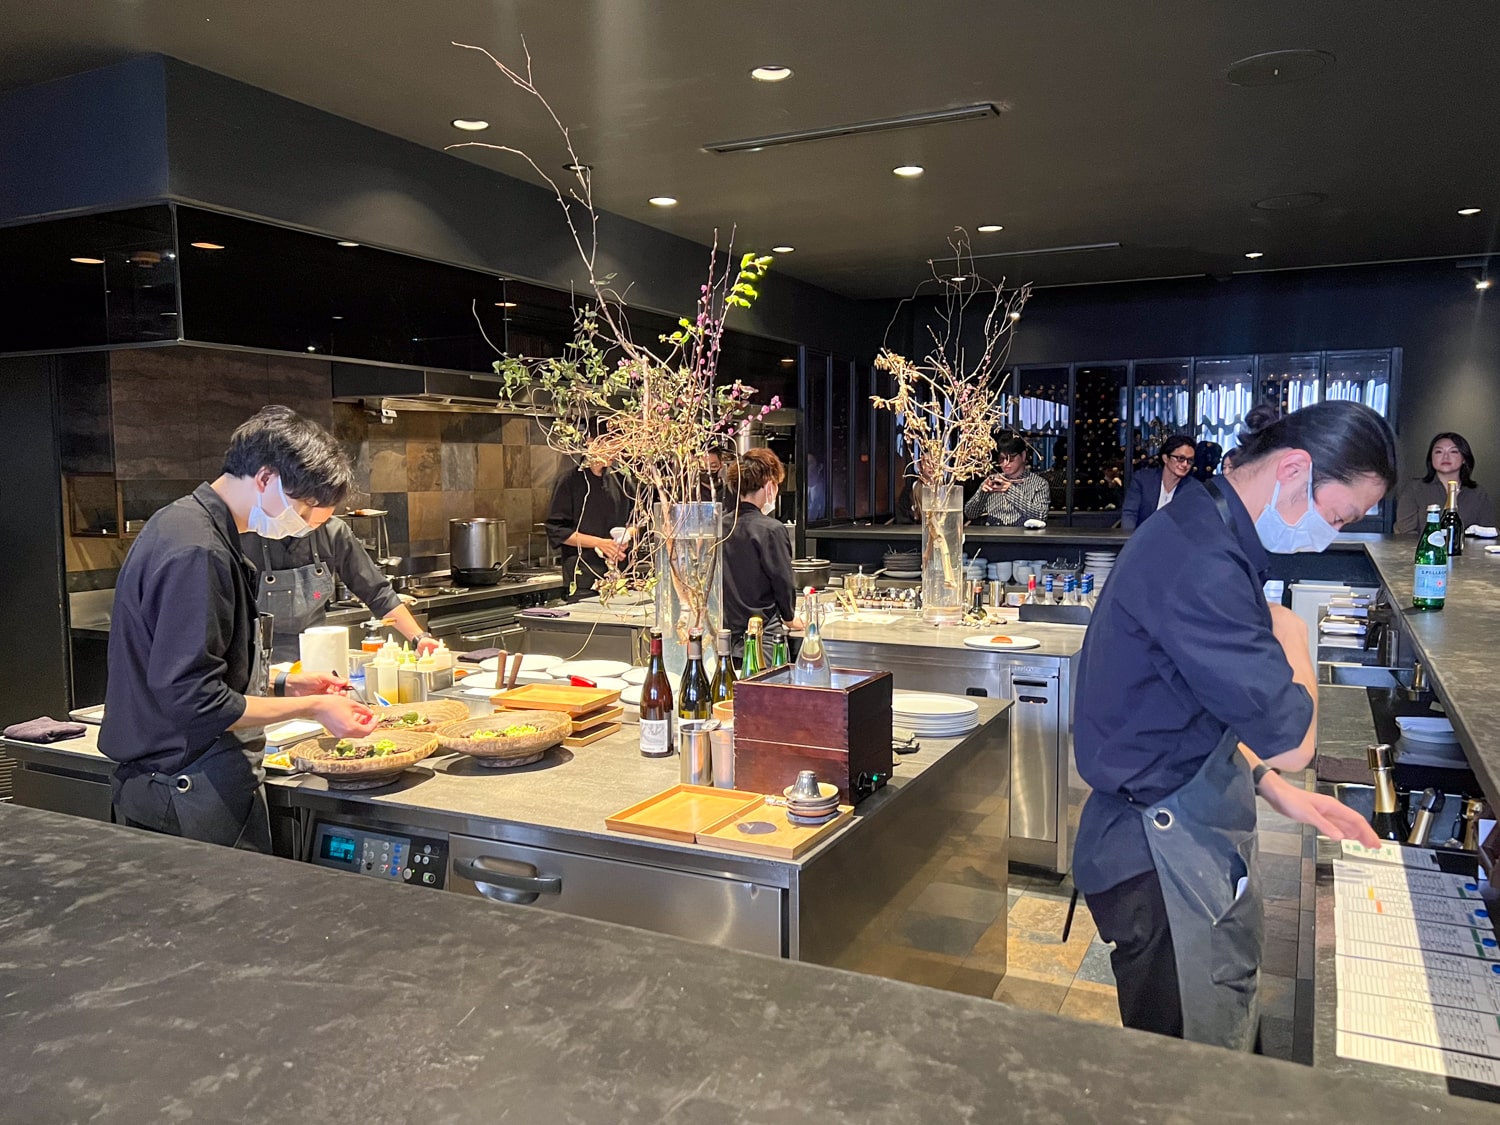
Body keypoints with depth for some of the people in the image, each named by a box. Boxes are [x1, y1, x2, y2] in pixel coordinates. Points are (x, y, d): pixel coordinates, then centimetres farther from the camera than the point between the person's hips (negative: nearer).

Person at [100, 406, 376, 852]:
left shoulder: (182, 526, 12)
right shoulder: (196, 552, -21)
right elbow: (192, 700, -24)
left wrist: (284, 686, 11)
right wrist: (312, 707, -16)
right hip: (197, 796, -10)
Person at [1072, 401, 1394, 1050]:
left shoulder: (1207, 536, 8)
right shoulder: (1201, 563, -27)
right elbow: (1289, 739, -25)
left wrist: (1277, 792, 9)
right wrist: (1291, 633, -7)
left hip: (1199, 839, 10)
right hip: (1168, 857, -10)